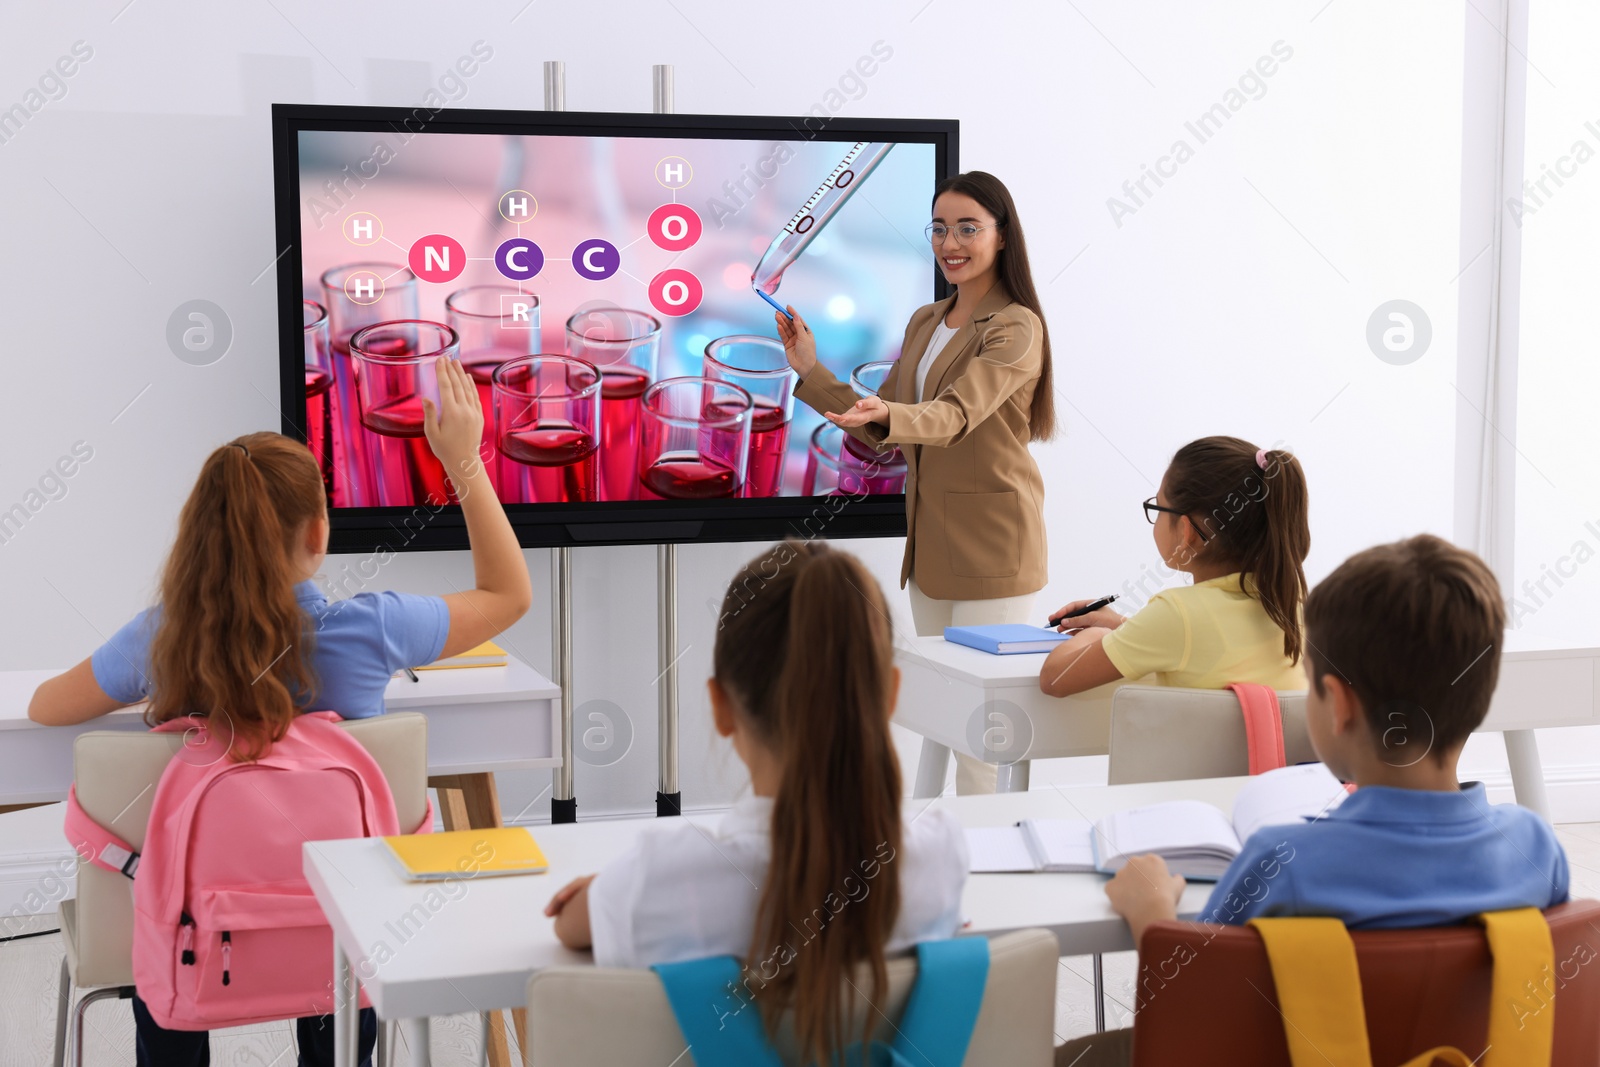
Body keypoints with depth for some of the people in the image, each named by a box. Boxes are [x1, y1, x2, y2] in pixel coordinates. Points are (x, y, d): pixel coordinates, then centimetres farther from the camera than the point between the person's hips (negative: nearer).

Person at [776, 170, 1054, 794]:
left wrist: (887, 414, -43)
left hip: (991, 546, -8)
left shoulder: (1016, 328, -10)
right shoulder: (924, 324, 14)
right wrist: (811, 372, 6)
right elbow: (882, 433, 14)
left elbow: (955, 414, -25)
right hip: (929, 543, 8)